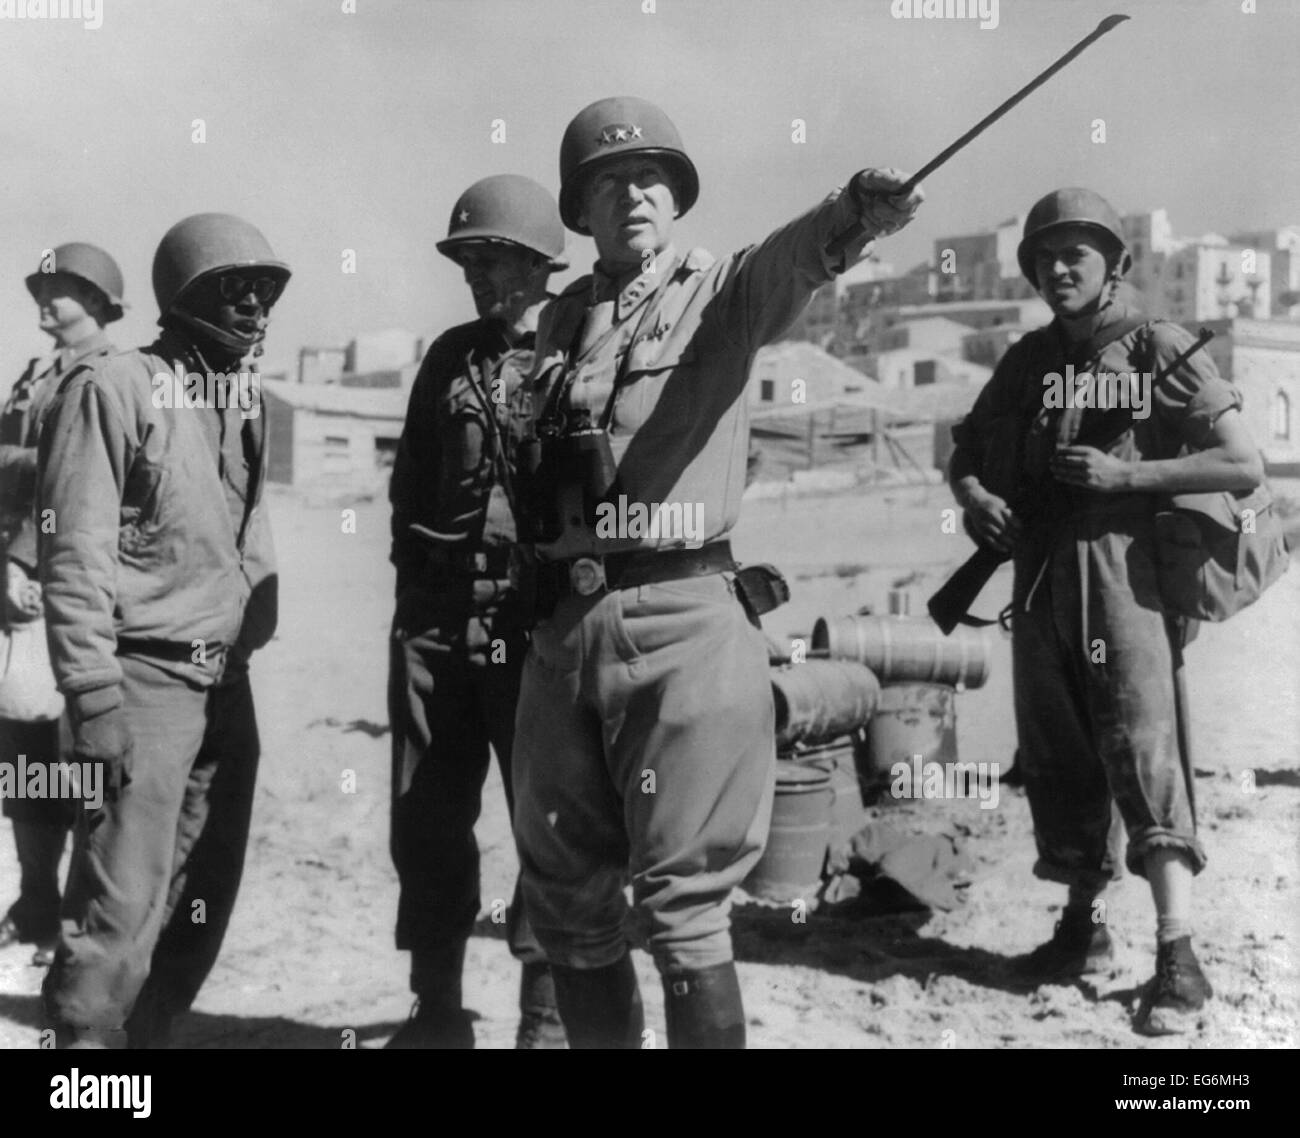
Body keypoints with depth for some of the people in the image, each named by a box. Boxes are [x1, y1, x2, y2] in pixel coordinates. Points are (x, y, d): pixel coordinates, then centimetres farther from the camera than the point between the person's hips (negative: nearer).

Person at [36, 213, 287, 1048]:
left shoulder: (249, 399, 14)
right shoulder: (115, 391, -8)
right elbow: (75, 557, -13)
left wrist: (253, 638, 13)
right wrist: (95, 698, -17)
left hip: (228, 683, 8)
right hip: (146, 678, -7)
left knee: (204, 898, 13)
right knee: (123, 904, -8)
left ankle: (149, 1035, 26)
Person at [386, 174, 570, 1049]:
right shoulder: (449, 357, 15)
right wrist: (414, 584, 12)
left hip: (538, 620, -5)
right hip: (437, 617, 5)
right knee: (426, 818, 8)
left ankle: (547, 1017, 10)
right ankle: (437, 1009, 21)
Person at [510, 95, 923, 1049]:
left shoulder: (722, 292, 3)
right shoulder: (560, 324, 16)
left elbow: (792, 261, -20)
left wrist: (852, 215, -39)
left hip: (682, 619, -5)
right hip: (564, 621, 5)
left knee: (682, 899, -3)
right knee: (566, 897, 13)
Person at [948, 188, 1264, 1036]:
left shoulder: (1159, 352, -3)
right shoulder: (1027, 362, 14)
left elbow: (1245, 467, -6)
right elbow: (964, 452, 22)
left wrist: (1127, 473, -15)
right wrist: (974, 496, -2)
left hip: (1126, 576, -6)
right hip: (1040, 583, 6)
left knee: (1145, 753, -13)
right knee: (1057, 763, 10)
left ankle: (1179, 960, -12)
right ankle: (1085, 927, 24)